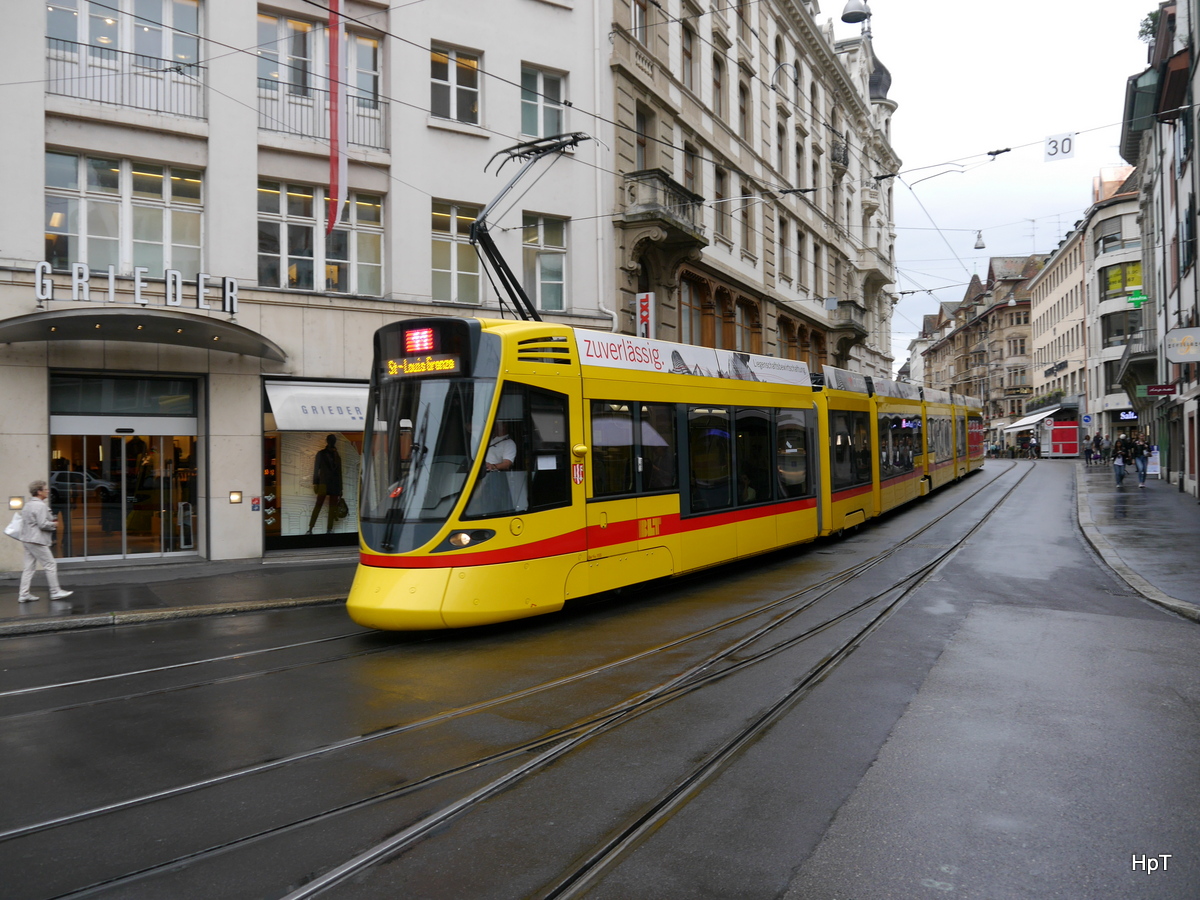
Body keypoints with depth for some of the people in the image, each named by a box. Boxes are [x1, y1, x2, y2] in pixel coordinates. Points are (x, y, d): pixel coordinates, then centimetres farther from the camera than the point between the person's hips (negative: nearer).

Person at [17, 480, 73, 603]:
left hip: (27, 540, 10)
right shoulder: (40, 506, -16)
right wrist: (54, 524, -4)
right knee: (50, 565, -2)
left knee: (29, 567, 10)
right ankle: (55, 592, 2)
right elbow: (43, 524, -23)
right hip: (37, 541, -10)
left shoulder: (28, 504, 15)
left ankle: (24, 594, 9)